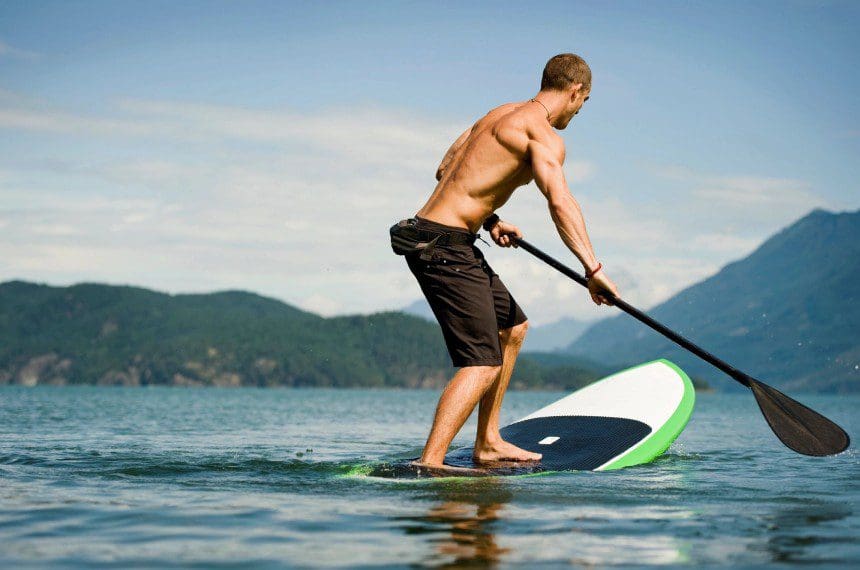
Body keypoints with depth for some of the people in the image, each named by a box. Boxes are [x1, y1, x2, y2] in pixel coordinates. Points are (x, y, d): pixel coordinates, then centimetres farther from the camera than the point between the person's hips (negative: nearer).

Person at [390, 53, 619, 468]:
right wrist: (593, 268, -33)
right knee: (483, 363, -15)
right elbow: (560, 202, -28)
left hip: (432, 235, 10)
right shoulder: (544, 135, -11)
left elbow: (445, 170, 23)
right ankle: (430, 463, -24)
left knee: (512, 327, 22)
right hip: (444, 245, -10)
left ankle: (487, 443, 24)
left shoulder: (502, 114, 18)